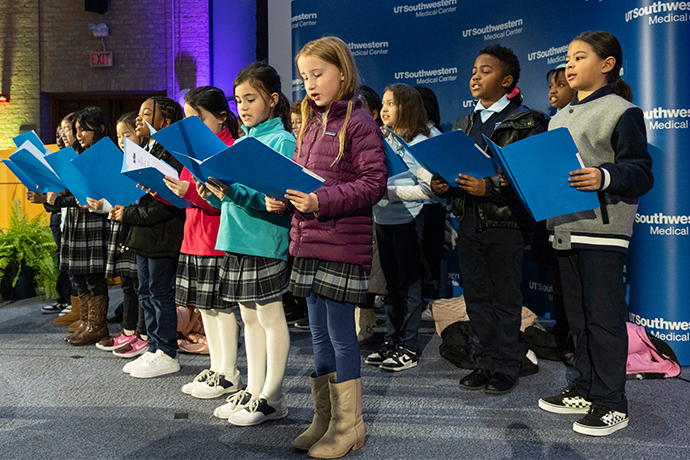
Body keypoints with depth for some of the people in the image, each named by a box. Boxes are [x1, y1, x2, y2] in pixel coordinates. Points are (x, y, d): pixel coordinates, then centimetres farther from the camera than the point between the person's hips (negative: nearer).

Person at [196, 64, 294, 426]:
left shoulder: (283, 141, -8)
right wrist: (213, 194, -3)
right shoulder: (240, 142, 15)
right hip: (236, 241, 8)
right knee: (249, 317, 14)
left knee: (270, 317, 1)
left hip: (266, 242, -8)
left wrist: (234, 193, -27)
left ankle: (272, 397, 13)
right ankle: (253, 389, 26)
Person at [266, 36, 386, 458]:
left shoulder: (358, 121, -7)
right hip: (309, 243, 8)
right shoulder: (311, 124, 17)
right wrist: (283, 200, 2)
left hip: (344, 245, -8)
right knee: (319, 333, 14)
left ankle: (348, 426, 15)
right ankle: (324, 419, 27)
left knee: (340, 334, -1)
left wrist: (321, 201, -22)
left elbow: (373, 183, -14)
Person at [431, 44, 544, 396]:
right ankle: (485, 362, 26)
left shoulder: (523, 123, -4)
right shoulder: (464, 124, 16)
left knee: (505, 298, 3)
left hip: (504, 222, -6)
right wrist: (441, 184, 0)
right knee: (476, 296, 12)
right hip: (469, 220, 6)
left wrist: (488, 188, -23)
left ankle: (506, 367, 18)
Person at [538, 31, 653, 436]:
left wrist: (604, 178, -29)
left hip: (603, 230, -7)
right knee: (579, 316, 14)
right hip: (565, 229, 8)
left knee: (605, 316, -2)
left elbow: (641, 172, -11)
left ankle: (611, 403, 10)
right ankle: (586, 390, 26)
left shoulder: (621, 111, -4)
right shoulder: (559, 119, 19)